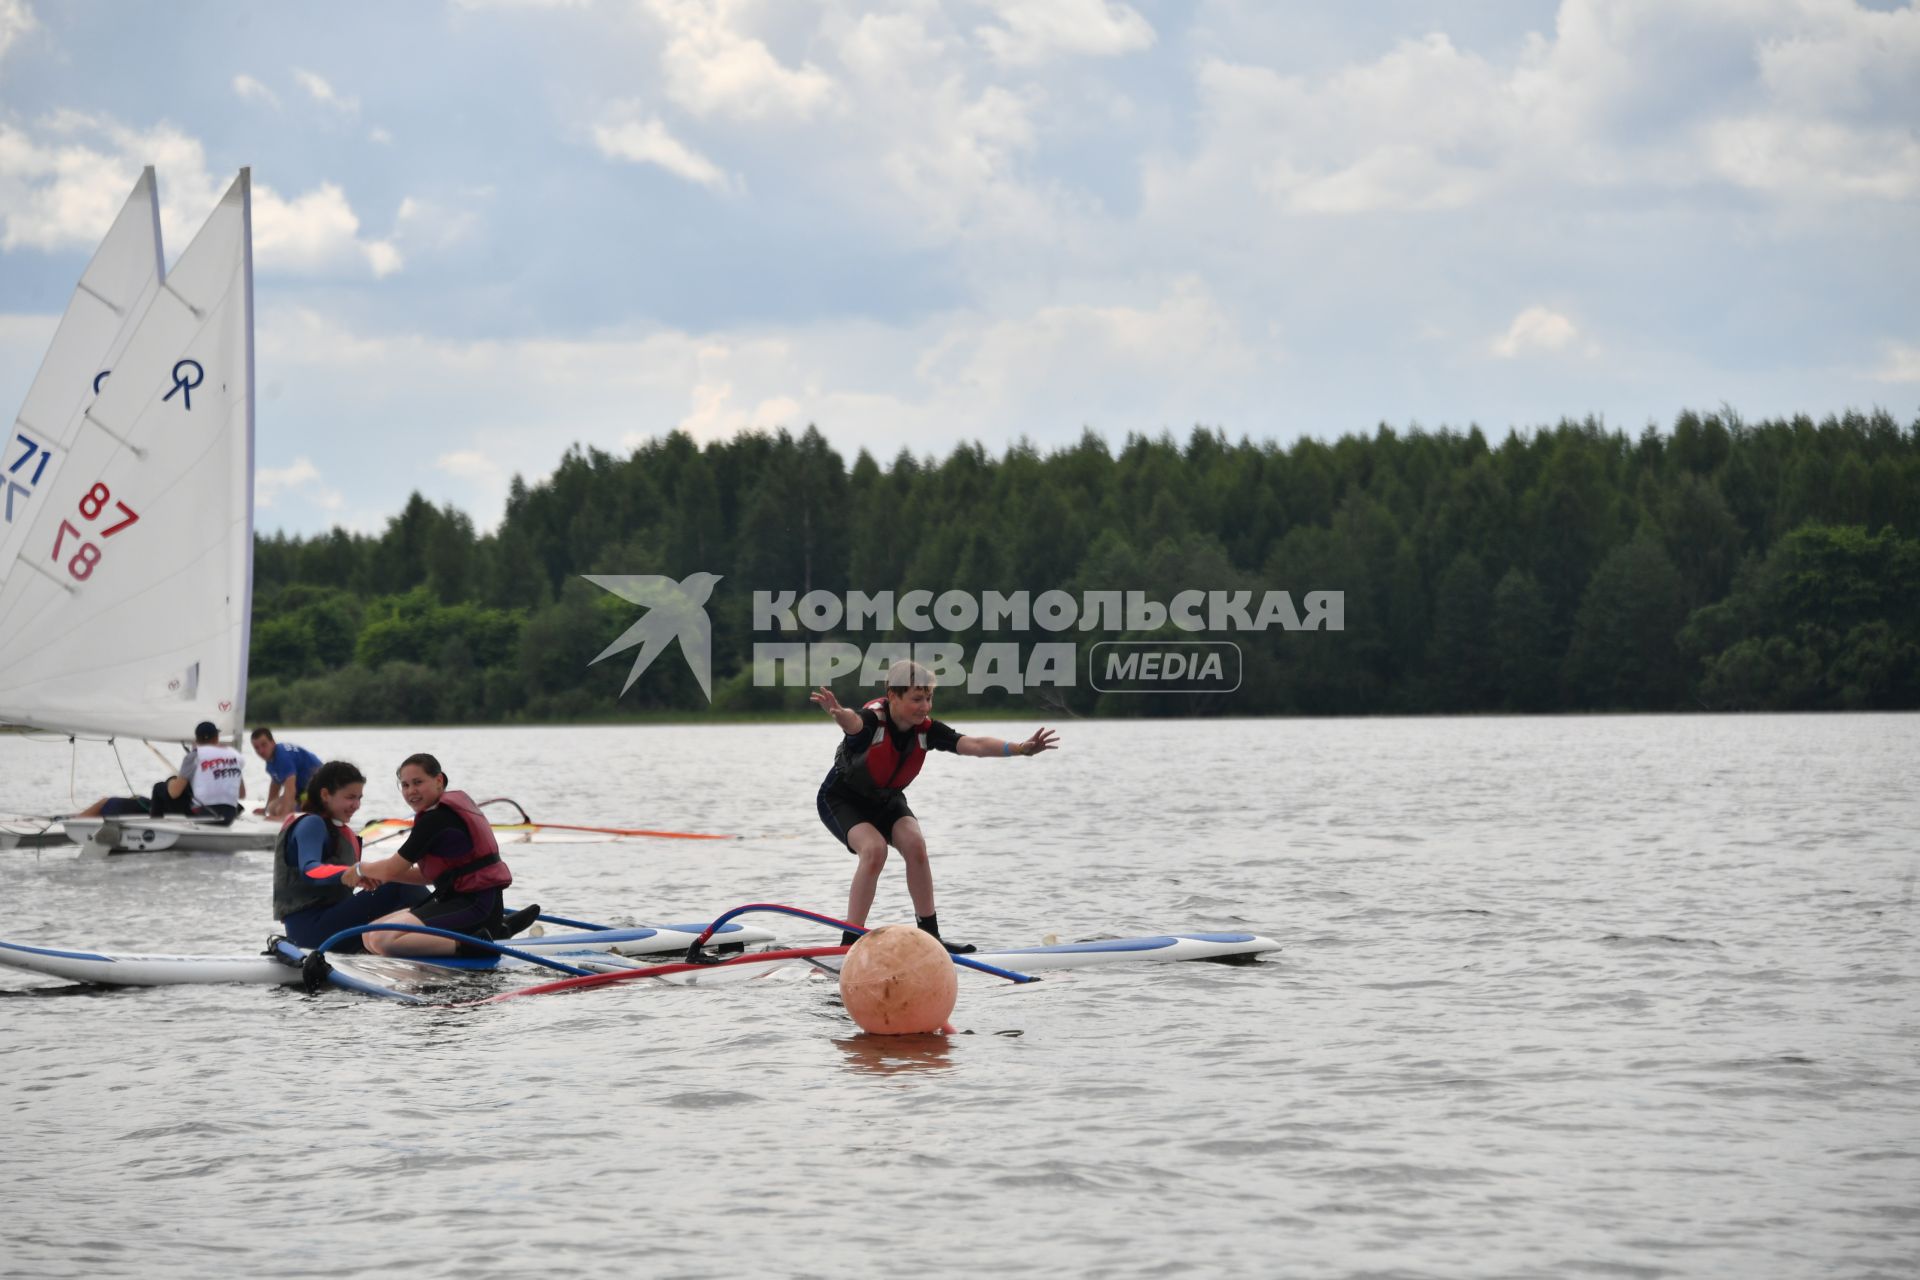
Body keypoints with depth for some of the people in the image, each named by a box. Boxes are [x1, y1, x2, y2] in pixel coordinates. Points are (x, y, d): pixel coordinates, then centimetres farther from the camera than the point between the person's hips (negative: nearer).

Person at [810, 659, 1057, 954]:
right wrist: (838, 713, -82)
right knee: (874, 849, -28)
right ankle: (850, 941, -22)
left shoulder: (926, 729, -16)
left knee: (914, 844, -18)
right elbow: (853, 722, -56)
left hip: (886, 800, 5)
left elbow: (973, 744, -26)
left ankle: (930, 937, -8)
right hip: (841, 799, -5)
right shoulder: (872, 721, -31)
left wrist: (1020, 748, -42)